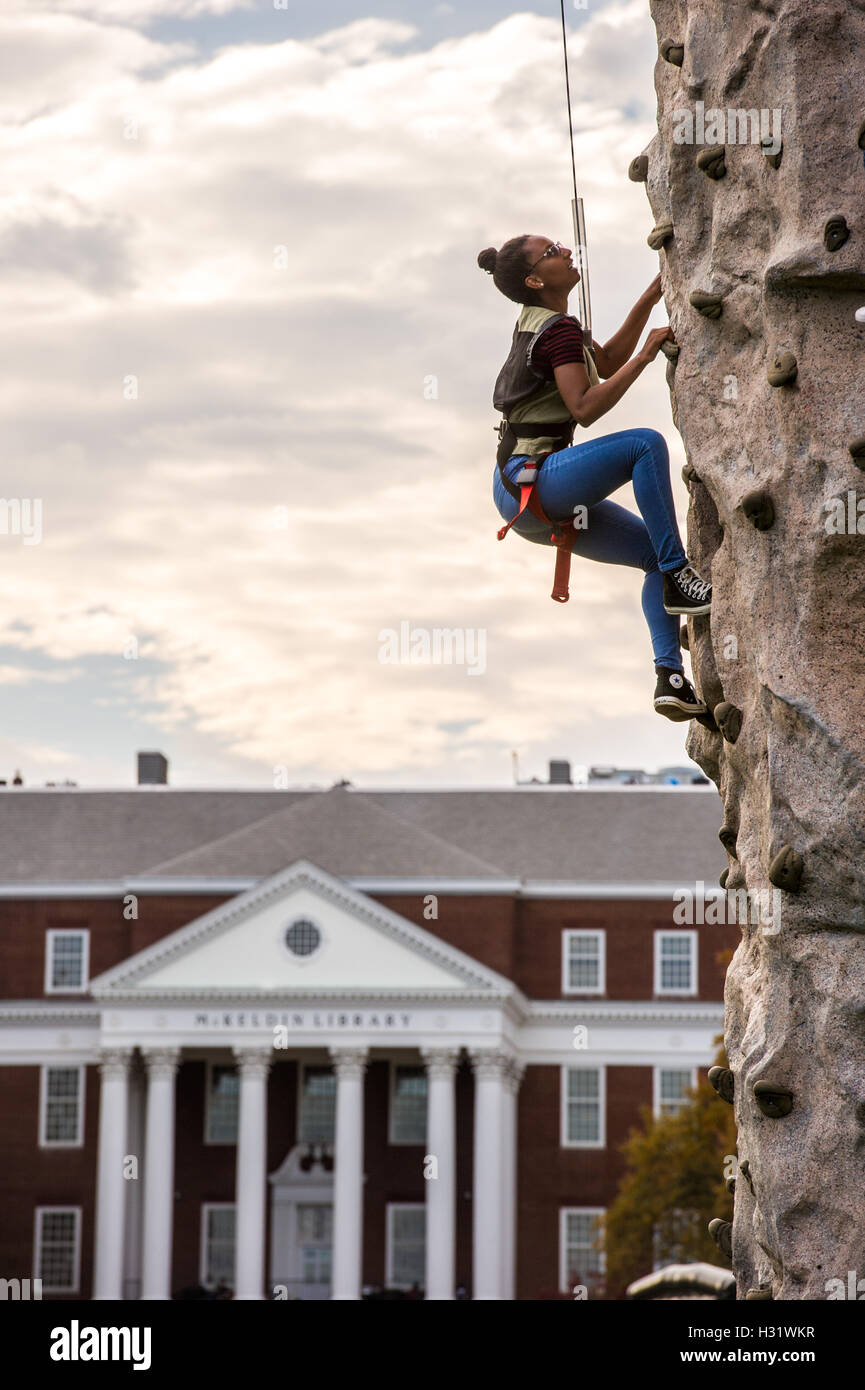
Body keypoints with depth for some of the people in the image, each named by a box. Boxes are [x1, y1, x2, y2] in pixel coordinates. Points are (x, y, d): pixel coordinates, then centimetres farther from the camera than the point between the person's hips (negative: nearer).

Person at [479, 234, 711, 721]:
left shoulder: (538, 324, 18)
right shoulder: (560, 329, -12)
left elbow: (608, 362, 28)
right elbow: (585, 408, -22)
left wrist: (650, 299, 23)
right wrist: (645, 356, -18)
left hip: (528, 496, 10)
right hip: (530, 479, -10)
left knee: (655, 551, 9)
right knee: (646, 443, -24)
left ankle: (671, 676, 1)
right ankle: (678, 576, -22)